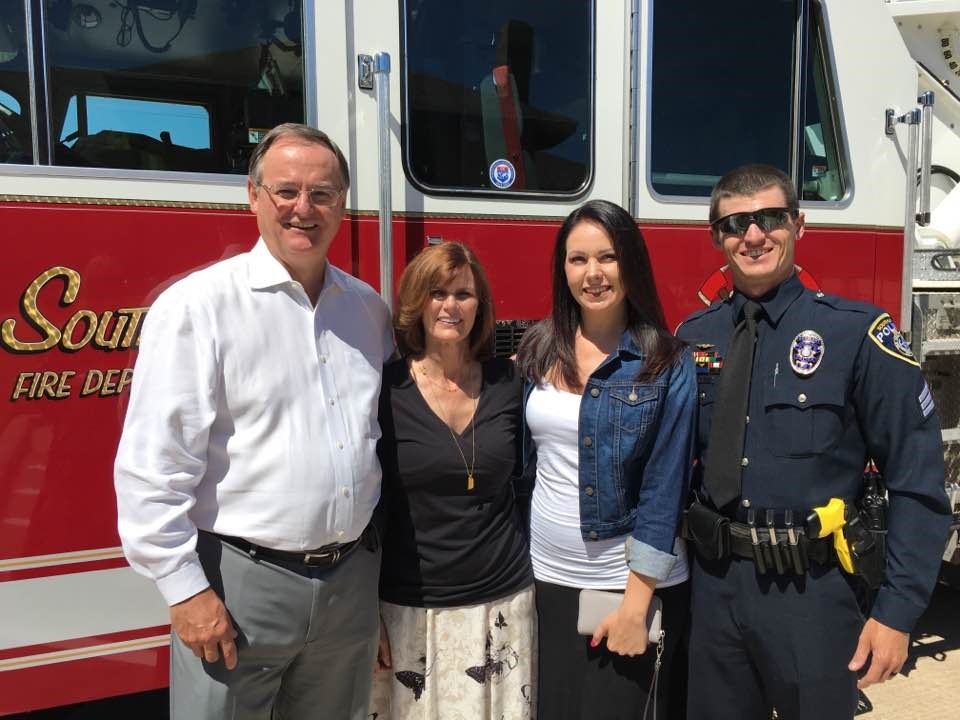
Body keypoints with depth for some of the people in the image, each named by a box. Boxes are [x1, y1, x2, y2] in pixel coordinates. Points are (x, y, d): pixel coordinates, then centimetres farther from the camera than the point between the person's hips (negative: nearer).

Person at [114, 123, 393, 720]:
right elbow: (155, 463, -13)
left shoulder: (369, 309, 6)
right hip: (239, 584, -5)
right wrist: (185, 590, -14)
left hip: (350, 579, 5)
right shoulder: (197, 305, -11)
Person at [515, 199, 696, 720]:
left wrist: (636, 602, -14)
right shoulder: (537, 351, 1)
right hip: (546, 576, 4)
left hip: (634, 581, -3)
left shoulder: (668, 365, -10)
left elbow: (664, 490, -12)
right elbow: (522, 462, 8)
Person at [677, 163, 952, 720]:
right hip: (714, 587, 4)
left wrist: (897, 612, -11)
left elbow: (917, 483, -8)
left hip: (813, 593, -3)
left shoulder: (858, 333, -9)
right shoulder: (692, 337, 2)